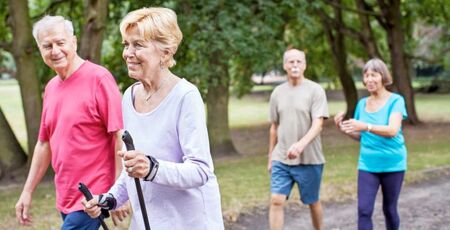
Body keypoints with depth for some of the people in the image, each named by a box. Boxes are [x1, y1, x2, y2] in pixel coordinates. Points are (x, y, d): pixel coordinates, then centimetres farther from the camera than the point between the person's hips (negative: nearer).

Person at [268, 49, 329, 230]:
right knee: (276, 200, -6)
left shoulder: (315, 90, -6)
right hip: (281, 159, 3)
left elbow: (317, 125, -16)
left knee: (312, 202, 10)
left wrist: (301, 144, -32)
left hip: (309, 160, -3)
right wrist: (270, 157, 17)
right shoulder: (277, 93, 7)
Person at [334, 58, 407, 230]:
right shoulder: (362, 103, 6)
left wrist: (366, 126, -38)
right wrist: (343, 129, -6)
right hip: (367, 165, 3)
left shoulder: (395, 101, -8)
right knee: (364, 210, -8)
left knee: (389, 209, 9)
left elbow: (392, 130, -23)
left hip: (392, 164, -3)